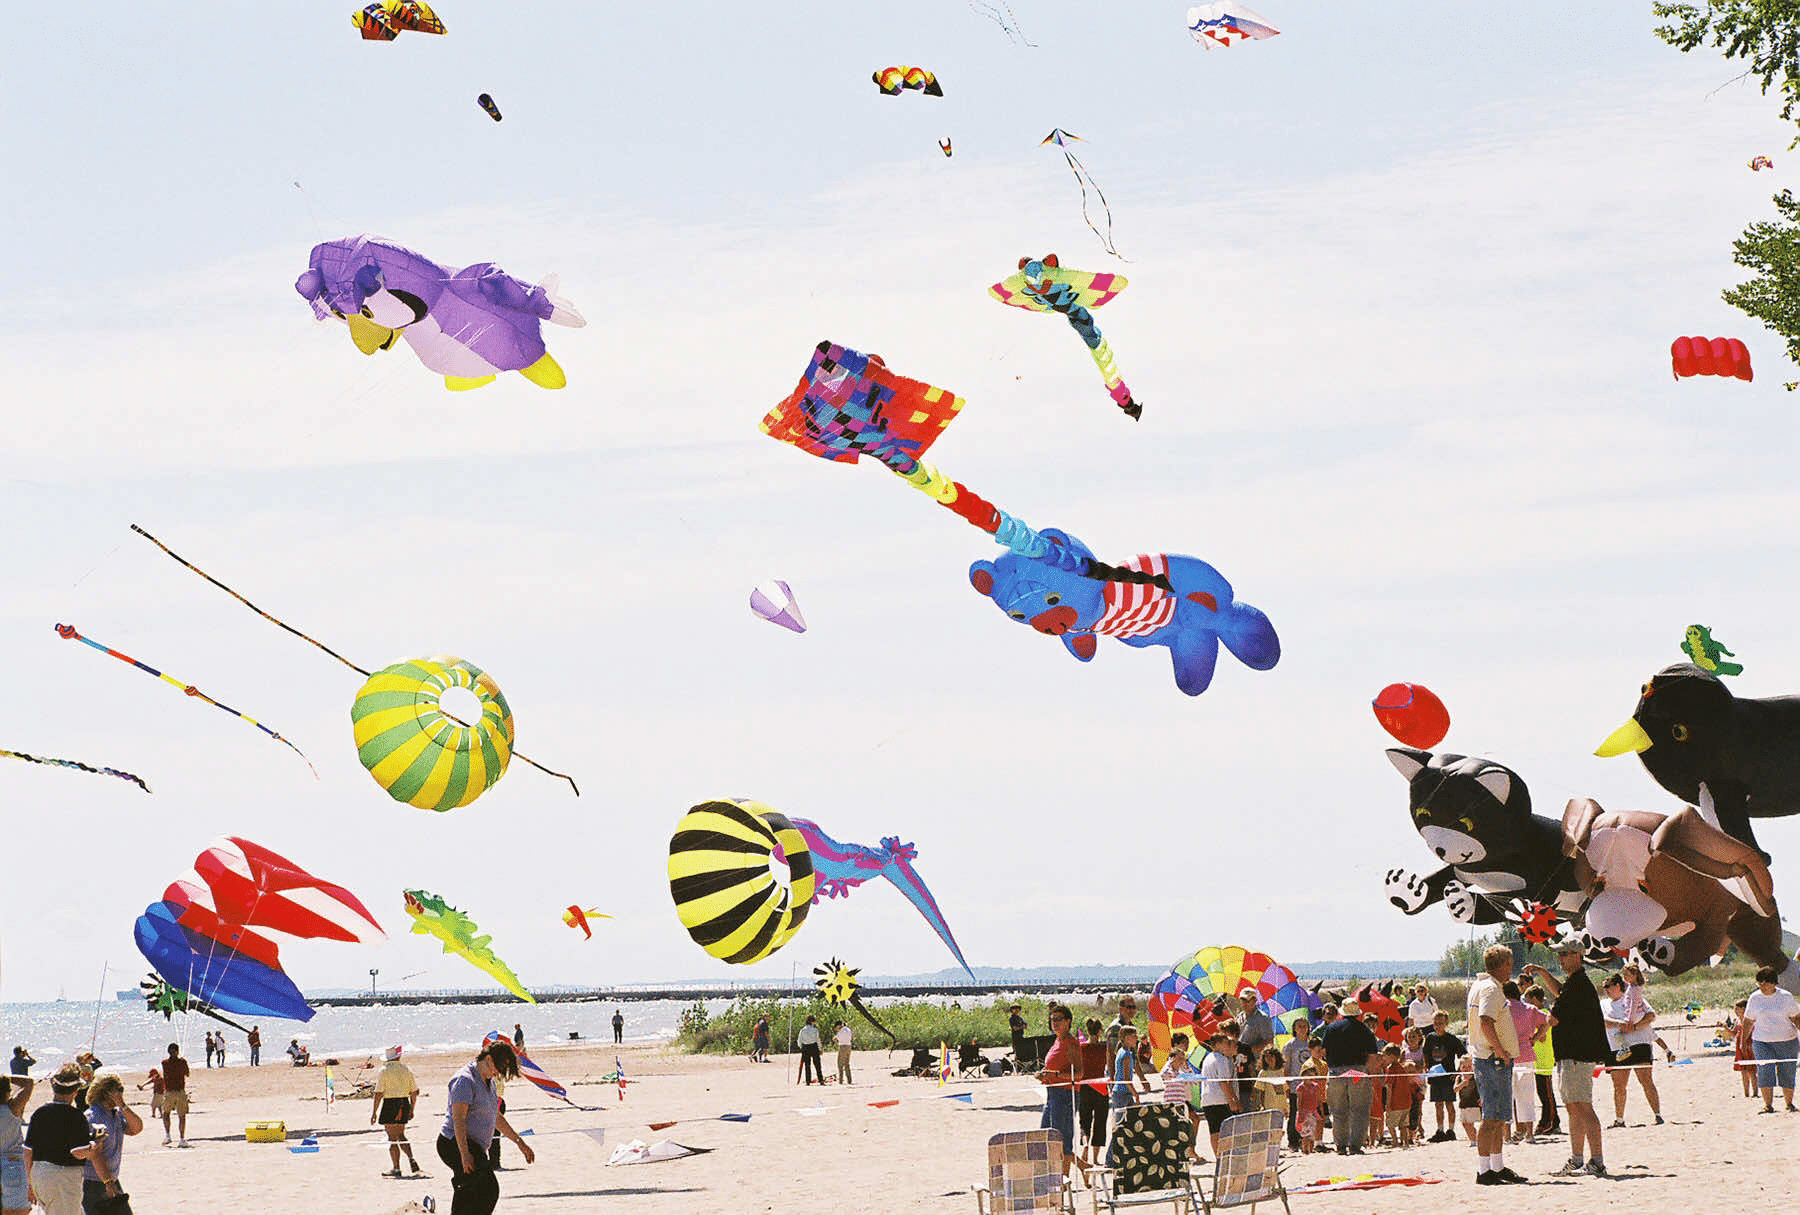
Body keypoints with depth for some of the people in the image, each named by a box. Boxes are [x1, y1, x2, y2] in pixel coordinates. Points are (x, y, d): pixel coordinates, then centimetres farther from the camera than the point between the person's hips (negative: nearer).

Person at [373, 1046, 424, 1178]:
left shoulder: (384, 1071, -7)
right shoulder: (407, 1069, 8)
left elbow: (378, 1094, -11)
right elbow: (414, 1091, 10)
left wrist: (374, 1112, -6)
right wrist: (411, 1110, 19)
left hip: (390, 1103, -5)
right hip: (404, 1103, 5)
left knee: (392, 1138, 0)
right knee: (400, 1135, 18)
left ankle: (396, 1168, 1)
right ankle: (411, 1159, 0)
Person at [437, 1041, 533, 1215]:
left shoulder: (488, 1082, 18)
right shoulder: (465, 1080, -15)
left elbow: (497, 1118, 28)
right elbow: (458, 1119, -22)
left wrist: (519, 1142, 26)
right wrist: (465, 1154, -29)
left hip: (473, 1147, 10)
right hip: (455, 1144, -10)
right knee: (489, 1189, -21)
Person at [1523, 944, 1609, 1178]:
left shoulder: (1578, 983, -16)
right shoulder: (1573, 981, 16)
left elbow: (1553, 1019, -16)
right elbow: (1559, 991, 42)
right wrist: (1542, 972, 30)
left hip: (1578, 1055, -11)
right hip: (1569, 1054, 11)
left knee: (1582, 1107, -13)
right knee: (1574, 1108, 15)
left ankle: (1597, 1163, -16)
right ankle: (1575, 1161, 22)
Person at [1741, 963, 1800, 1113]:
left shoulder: (1786, 997, 0)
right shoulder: (1754, 999, 4)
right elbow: (1748, 1022, 13)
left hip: (1787, 1040, -1)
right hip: (1762, 1041, 1)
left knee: (1787, 1073, 1)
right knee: (1764, 1071, -12)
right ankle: (1768, 1105, -8)